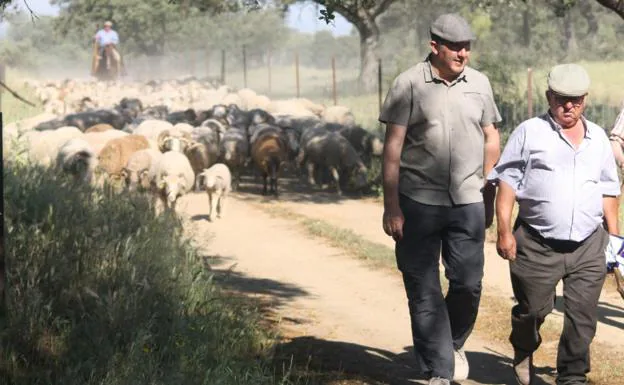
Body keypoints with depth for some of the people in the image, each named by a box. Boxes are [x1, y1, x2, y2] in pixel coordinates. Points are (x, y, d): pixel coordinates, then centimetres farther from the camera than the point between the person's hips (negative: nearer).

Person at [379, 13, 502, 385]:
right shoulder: (409, 84, -5)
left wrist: (489, 196, 13)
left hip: (468, 201, 3)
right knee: (424, 291, 2)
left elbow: (491, 137, 14)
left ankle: (454, 344, 30)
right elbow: (393, 145, -5)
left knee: (468, 283, 3)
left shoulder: (479, 83, 6)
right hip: (418, 202, -3)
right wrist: (391, 205, -9)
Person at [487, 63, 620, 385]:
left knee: (582, 318, -1)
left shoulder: (598, 138, 15)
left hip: (588, 248, 3)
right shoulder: (529, 133, 2)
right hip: (538, 246, -3)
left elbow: (608, 189, 21)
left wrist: (613, 234, 16)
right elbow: (507, 181, 0)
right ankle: (523, 352, 36)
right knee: (533, 309, 6)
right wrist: (504, 231, -7)